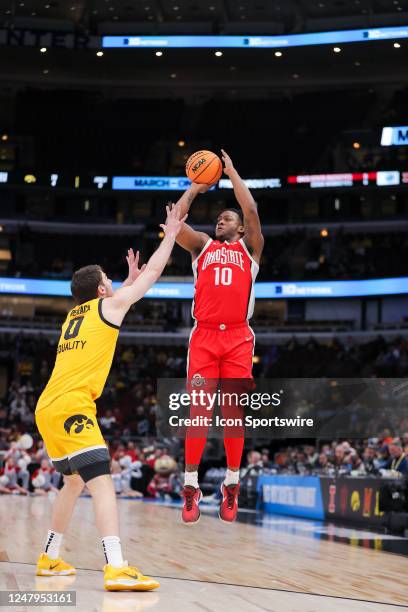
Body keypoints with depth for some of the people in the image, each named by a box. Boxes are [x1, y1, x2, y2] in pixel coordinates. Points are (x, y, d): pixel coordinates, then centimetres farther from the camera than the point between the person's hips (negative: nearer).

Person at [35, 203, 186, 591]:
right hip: (71, 407, -9)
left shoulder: (75, 314, 24)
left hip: (47, 409, 9)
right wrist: (171, 234, 23)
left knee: (74, 482, 23)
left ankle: (49, 559, 28)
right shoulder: (108, 304, 4)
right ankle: (117, 569, -30)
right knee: (101, 482, -17)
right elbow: (155, 271, 11)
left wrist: (131, 281, 52)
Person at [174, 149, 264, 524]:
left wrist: (231, 171, 10)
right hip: (204, 336, 1)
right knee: (198, 411, -6)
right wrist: (195, 188, 16)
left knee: (234, 413, -2)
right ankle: (191, 486, -1)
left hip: (238, 338, -1)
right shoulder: (202, 245, 19)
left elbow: (251, 211, 2)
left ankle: (232, 486, 7)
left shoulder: (249, 248, 16)